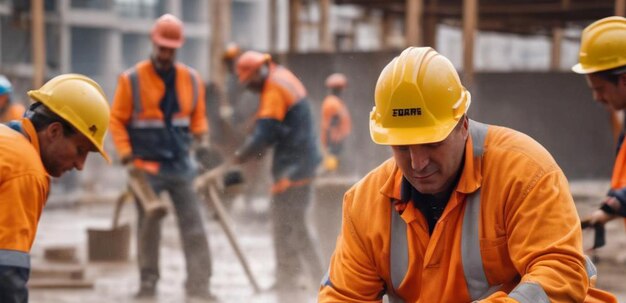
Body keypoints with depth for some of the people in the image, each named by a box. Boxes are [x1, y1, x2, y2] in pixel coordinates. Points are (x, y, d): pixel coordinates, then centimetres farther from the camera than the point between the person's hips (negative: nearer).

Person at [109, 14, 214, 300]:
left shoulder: (192, 79, 7)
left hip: (181, 165, 3)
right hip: (147, 166, -3)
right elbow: (117, 120, 0)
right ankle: (148, 282, 14)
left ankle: (198, 284, -3)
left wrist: (201, 143, 2)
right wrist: (126, 155, -8)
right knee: (149, 227, 3)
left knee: (193, 225, -3)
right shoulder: (132, 79, -4)